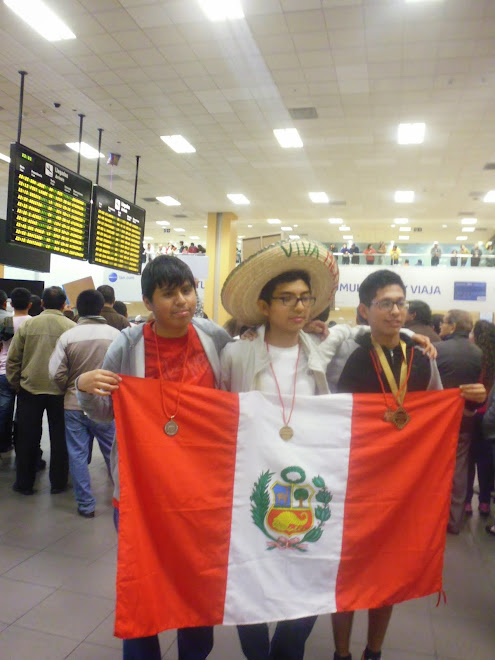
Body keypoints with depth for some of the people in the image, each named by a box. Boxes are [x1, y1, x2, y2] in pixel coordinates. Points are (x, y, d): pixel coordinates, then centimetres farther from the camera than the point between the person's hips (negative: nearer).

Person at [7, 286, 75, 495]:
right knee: (59, 438, 11)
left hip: (30, 389, 1)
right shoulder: (71, 327, -9)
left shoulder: (27, 325, -3)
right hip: (61, 391, -1)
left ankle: (24, 483, 23)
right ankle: (58, 483, 20)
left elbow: (13, 359, 1)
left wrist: (16, 384, 13)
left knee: (27, 438, 13)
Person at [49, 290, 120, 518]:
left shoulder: (67, 336, -7)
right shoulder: (115, 334, -9)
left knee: (78, 455, 11)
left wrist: (70, 390, 12)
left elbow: (56, 374, -7)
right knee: (113, 453, 15)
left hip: (74, 405, 0)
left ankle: (85, 505, 18)